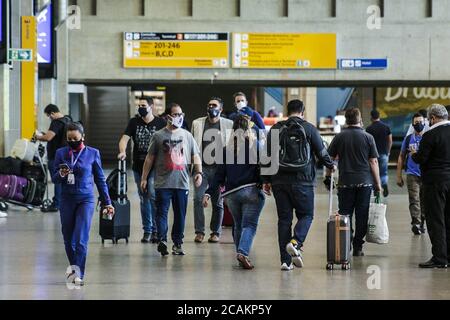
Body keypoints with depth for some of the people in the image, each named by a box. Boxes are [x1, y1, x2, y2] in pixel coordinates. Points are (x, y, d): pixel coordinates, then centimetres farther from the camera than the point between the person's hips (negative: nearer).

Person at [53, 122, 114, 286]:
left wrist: (107, 202, 9)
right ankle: (74, 266, 30)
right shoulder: (61, 153, 5)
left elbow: (100, 179, 8)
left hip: (86, 200, -2)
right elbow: (54, 178, 7)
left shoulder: (93, 153, 2)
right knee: (68, 238, 10)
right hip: (67, 199, 2)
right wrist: (61, 174, -16)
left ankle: (78, 274, -15)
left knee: (81, 238, -12)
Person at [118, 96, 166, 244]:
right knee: (144, 199, 10)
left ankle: (156, 230, -7)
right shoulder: (134, 122, 6)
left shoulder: (161, 123, -2)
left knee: (153, 195, -14)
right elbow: (125, 138, -4)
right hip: (138, 166, 4)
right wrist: (122, 151, -24)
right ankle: (147, 231, 16)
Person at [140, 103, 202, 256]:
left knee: (180, 215, 5)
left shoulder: (187, 135, 13)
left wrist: (198, 171, -5)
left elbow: (195, 155, 11)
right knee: (162, 212, -10)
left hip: (182, 183, 3)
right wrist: (144, 178, 4)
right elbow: (150, 158, 7)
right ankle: (162, 240, -19)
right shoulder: (158, 135, 5)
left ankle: (177, 243, 12)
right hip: (163, 183, -3)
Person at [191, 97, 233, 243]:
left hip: (219, 169, -1)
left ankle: (216, 232, 15)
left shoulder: (228, 125, 3)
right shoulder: (197, 123, 8)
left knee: (218, 202, 4)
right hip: (202, 167, 1)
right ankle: (199, 231, -5)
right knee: (197, 198, -11)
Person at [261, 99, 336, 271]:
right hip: (302, 180, -3)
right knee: (306, 215, 9)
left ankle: (285, 260, 3)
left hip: (279, 181, 3)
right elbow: (321, 152, 4)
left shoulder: (275, 129, 8)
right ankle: (295, 242, -18)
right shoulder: (309, 128, -1)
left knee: (284, 218, 7)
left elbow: (267, 156, 8)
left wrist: (266, 180, 14)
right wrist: (331, 165, 24)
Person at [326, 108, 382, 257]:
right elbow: (373, 162, -2)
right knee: (361, 216, 5)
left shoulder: (339, 137, 1)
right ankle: (357, 247, 6)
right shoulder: (368, 137, -2)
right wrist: (378, 183, 2)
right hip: (365, 183, -1)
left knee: (345, 216, 7)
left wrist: (328, 177, 16)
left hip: (345, 183, 1)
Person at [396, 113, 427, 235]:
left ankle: (422, 223, 19)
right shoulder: (408, 139, 6)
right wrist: (398, 176, 7)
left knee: (424, 201, 8)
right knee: (414, 200, -12)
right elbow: (401, 157, 11)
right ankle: (416, 224, -18)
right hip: (412, 174, -1)